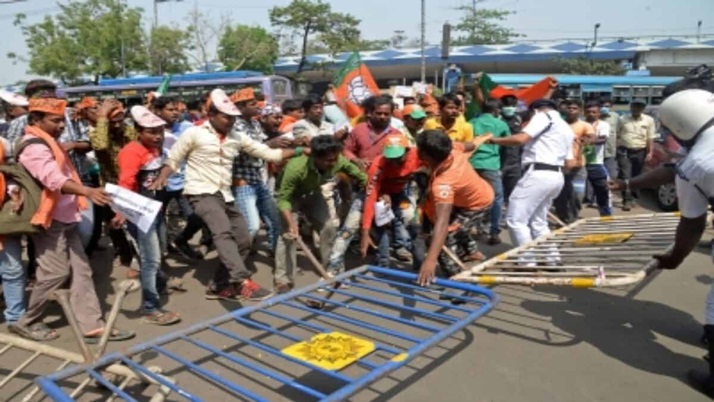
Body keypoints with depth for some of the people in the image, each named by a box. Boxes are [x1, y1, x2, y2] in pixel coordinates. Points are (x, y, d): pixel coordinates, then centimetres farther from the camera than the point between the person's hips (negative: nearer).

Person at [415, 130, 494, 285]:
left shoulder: (443, 182, -48)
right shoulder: (452, 148, -26)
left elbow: (442, 222, -56)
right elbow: (470, 145, -2)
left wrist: (430, 260, -63)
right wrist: (484, 138, 24)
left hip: (476, 206, -9)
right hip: (480, 192, 9)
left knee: (445, 242, -17)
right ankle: (470, 249, 62)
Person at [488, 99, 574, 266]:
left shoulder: (544, 116, 0)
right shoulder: (567, 129, 26)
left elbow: (520, 139, -15)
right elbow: (569, 162, 18)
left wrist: (494, 140, -5)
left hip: (538, 174, -10)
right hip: (556, 176, 10)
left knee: (515, 219, -6)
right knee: (538, 221, 18)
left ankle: (528, 263, -7)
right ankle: (552, 260, 18)